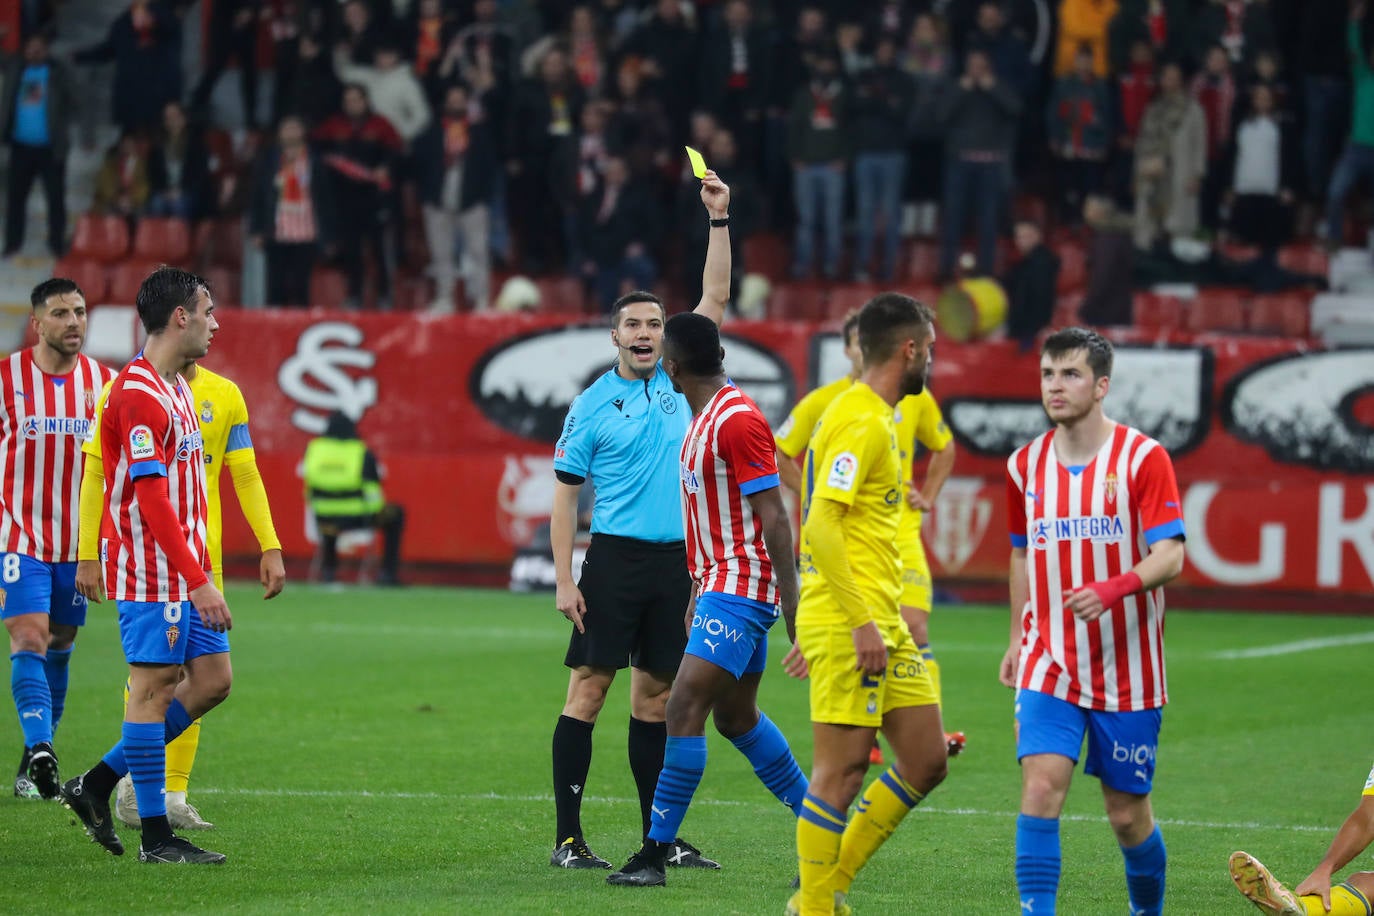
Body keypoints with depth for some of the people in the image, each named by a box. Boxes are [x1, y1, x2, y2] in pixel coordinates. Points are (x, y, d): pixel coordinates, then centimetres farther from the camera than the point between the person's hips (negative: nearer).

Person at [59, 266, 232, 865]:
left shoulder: (177, 389, 16)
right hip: (151, 573, -10)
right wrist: (199, 582, -23)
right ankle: (156, 837, 1)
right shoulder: (138, 393, -17)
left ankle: (96, 786, 16)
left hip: (183, 569, 10)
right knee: (153, 689, -4)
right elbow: (152, 499, -21)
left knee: (212, 680, 9)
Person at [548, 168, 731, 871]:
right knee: (589, 686, -6)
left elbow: (716, 297, 6)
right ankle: (568, 837, -5)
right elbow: (565, 495, 0)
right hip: (615, 557, -4)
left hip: (676, 562, 4)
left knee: (656, 693, 9)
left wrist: (719, 220, -3)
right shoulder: (592, 406, -1)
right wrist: (565, 580, -7)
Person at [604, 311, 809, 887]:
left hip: (741, 590, -10)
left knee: (685, 708, -14)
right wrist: (698, 593, 24)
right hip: (719, 586, 10)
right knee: (736, 716, 15)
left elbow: (774, 520, -19)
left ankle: (656, 853, -14)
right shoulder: (704, 417, 14)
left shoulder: (738, 420, -17)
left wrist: (792, 604, -20)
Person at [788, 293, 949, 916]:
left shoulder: (872, 418, 18)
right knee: (844, 766, -6)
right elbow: (821, 524, -21)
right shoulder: (861, 422, -13)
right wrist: (860, 622, -24)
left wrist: (816, 628, 25)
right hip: (851, 623, -10)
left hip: (880, 623, 10)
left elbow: (821, 524, 24)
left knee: (926, 760, 8)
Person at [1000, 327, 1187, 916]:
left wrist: (1113, 588, -33)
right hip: (1048, 664, 3)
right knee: (1041, 786, -17)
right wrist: (1017, 641, 22)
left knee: (1128, 814, 5)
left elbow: (1169, 556, -15)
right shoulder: (1025, 465, 6)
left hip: (1127, 669, -2)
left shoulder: (1143, 458, -7)